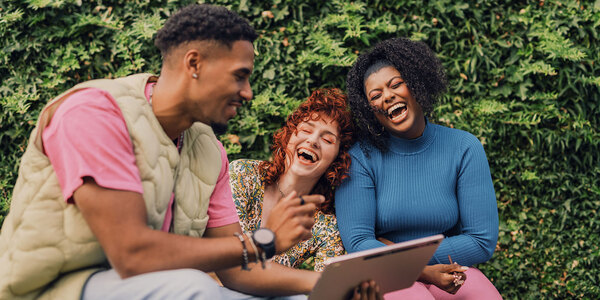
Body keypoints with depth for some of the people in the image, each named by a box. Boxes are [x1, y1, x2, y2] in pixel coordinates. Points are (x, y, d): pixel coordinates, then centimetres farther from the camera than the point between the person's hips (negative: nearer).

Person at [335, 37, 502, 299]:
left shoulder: (464, 148, 0)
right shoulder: (360, 157, -5)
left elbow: (483, 242, -4)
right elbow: (357, 243, -11)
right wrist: (426, 272, -23)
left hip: (448, 269, 2)